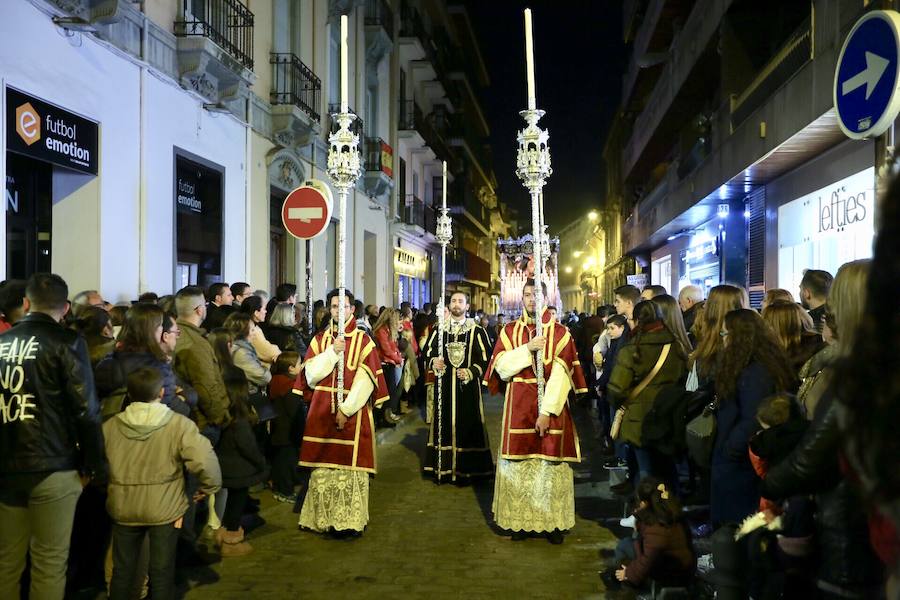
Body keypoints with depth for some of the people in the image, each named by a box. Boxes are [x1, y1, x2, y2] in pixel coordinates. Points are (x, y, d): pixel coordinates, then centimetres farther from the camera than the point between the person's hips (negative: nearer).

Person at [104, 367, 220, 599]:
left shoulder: (110, 426, -5)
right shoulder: (180, 424, -16)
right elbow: (205, 462, -24)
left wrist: (107, 489, 21)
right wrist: (209, 487, -5)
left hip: (123, 508, 3)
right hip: (164, 508, -3)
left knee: (123, 568, 20)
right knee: (162, 571, 11)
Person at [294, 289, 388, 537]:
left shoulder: (363, 340, 0)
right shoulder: (320, 339, 10)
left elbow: (366, 379, -8)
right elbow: (310, 375, 0)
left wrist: (347, 409, -14)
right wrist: (332, 352, -11)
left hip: (352, 413, -3)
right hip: (322, 412, 3)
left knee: (350, 464, -3)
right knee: (323, 465, 5)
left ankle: (350, 521, 6)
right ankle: (323, 517, 18)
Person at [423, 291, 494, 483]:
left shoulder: (477, 331, 0)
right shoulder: (439, 329, 9)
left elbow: (486, 357, -2)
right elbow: (427, 351, 14)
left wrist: (471, 372, -15)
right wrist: (434, 362, -7)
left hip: (467, 386, -2)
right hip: (444, 386, 2)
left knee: (467, 424, -1)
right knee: (443, 423, 4)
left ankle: (464, 470, 9)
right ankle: (442, 468, 13)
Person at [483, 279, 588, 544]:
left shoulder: (560, 333, 0)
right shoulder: (510, 331, 8)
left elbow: (561, 374, -10)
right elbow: (501, 367, -2)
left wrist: (547, 411, -17)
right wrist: (528, 349, -14)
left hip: (551, 407, -2)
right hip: (518, 407, 2)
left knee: (551, 462, 0)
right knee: (518, 462, 3)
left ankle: (553, 522, 12)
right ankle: (520, 520, 15)